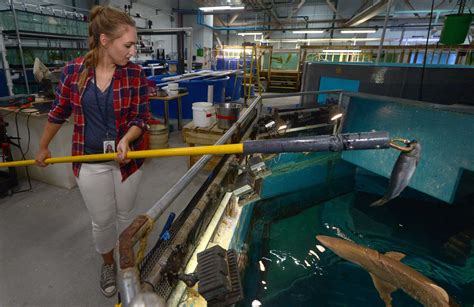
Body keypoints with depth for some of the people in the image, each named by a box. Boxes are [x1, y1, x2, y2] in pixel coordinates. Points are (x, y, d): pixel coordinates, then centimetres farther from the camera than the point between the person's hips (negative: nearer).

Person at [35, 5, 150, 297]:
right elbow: (59, 112, 6)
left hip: (127, 158, 0)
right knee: (102, 220, 13)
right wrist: (43, 147, 16)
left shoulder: (135, 74, -10)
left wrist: (126, 139, -26)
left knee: (126, 214, 17)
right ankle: (108, 264, 43)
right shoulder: (73, 70, -7)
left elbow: (142, 117, -7)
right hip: (91, 162, 1)